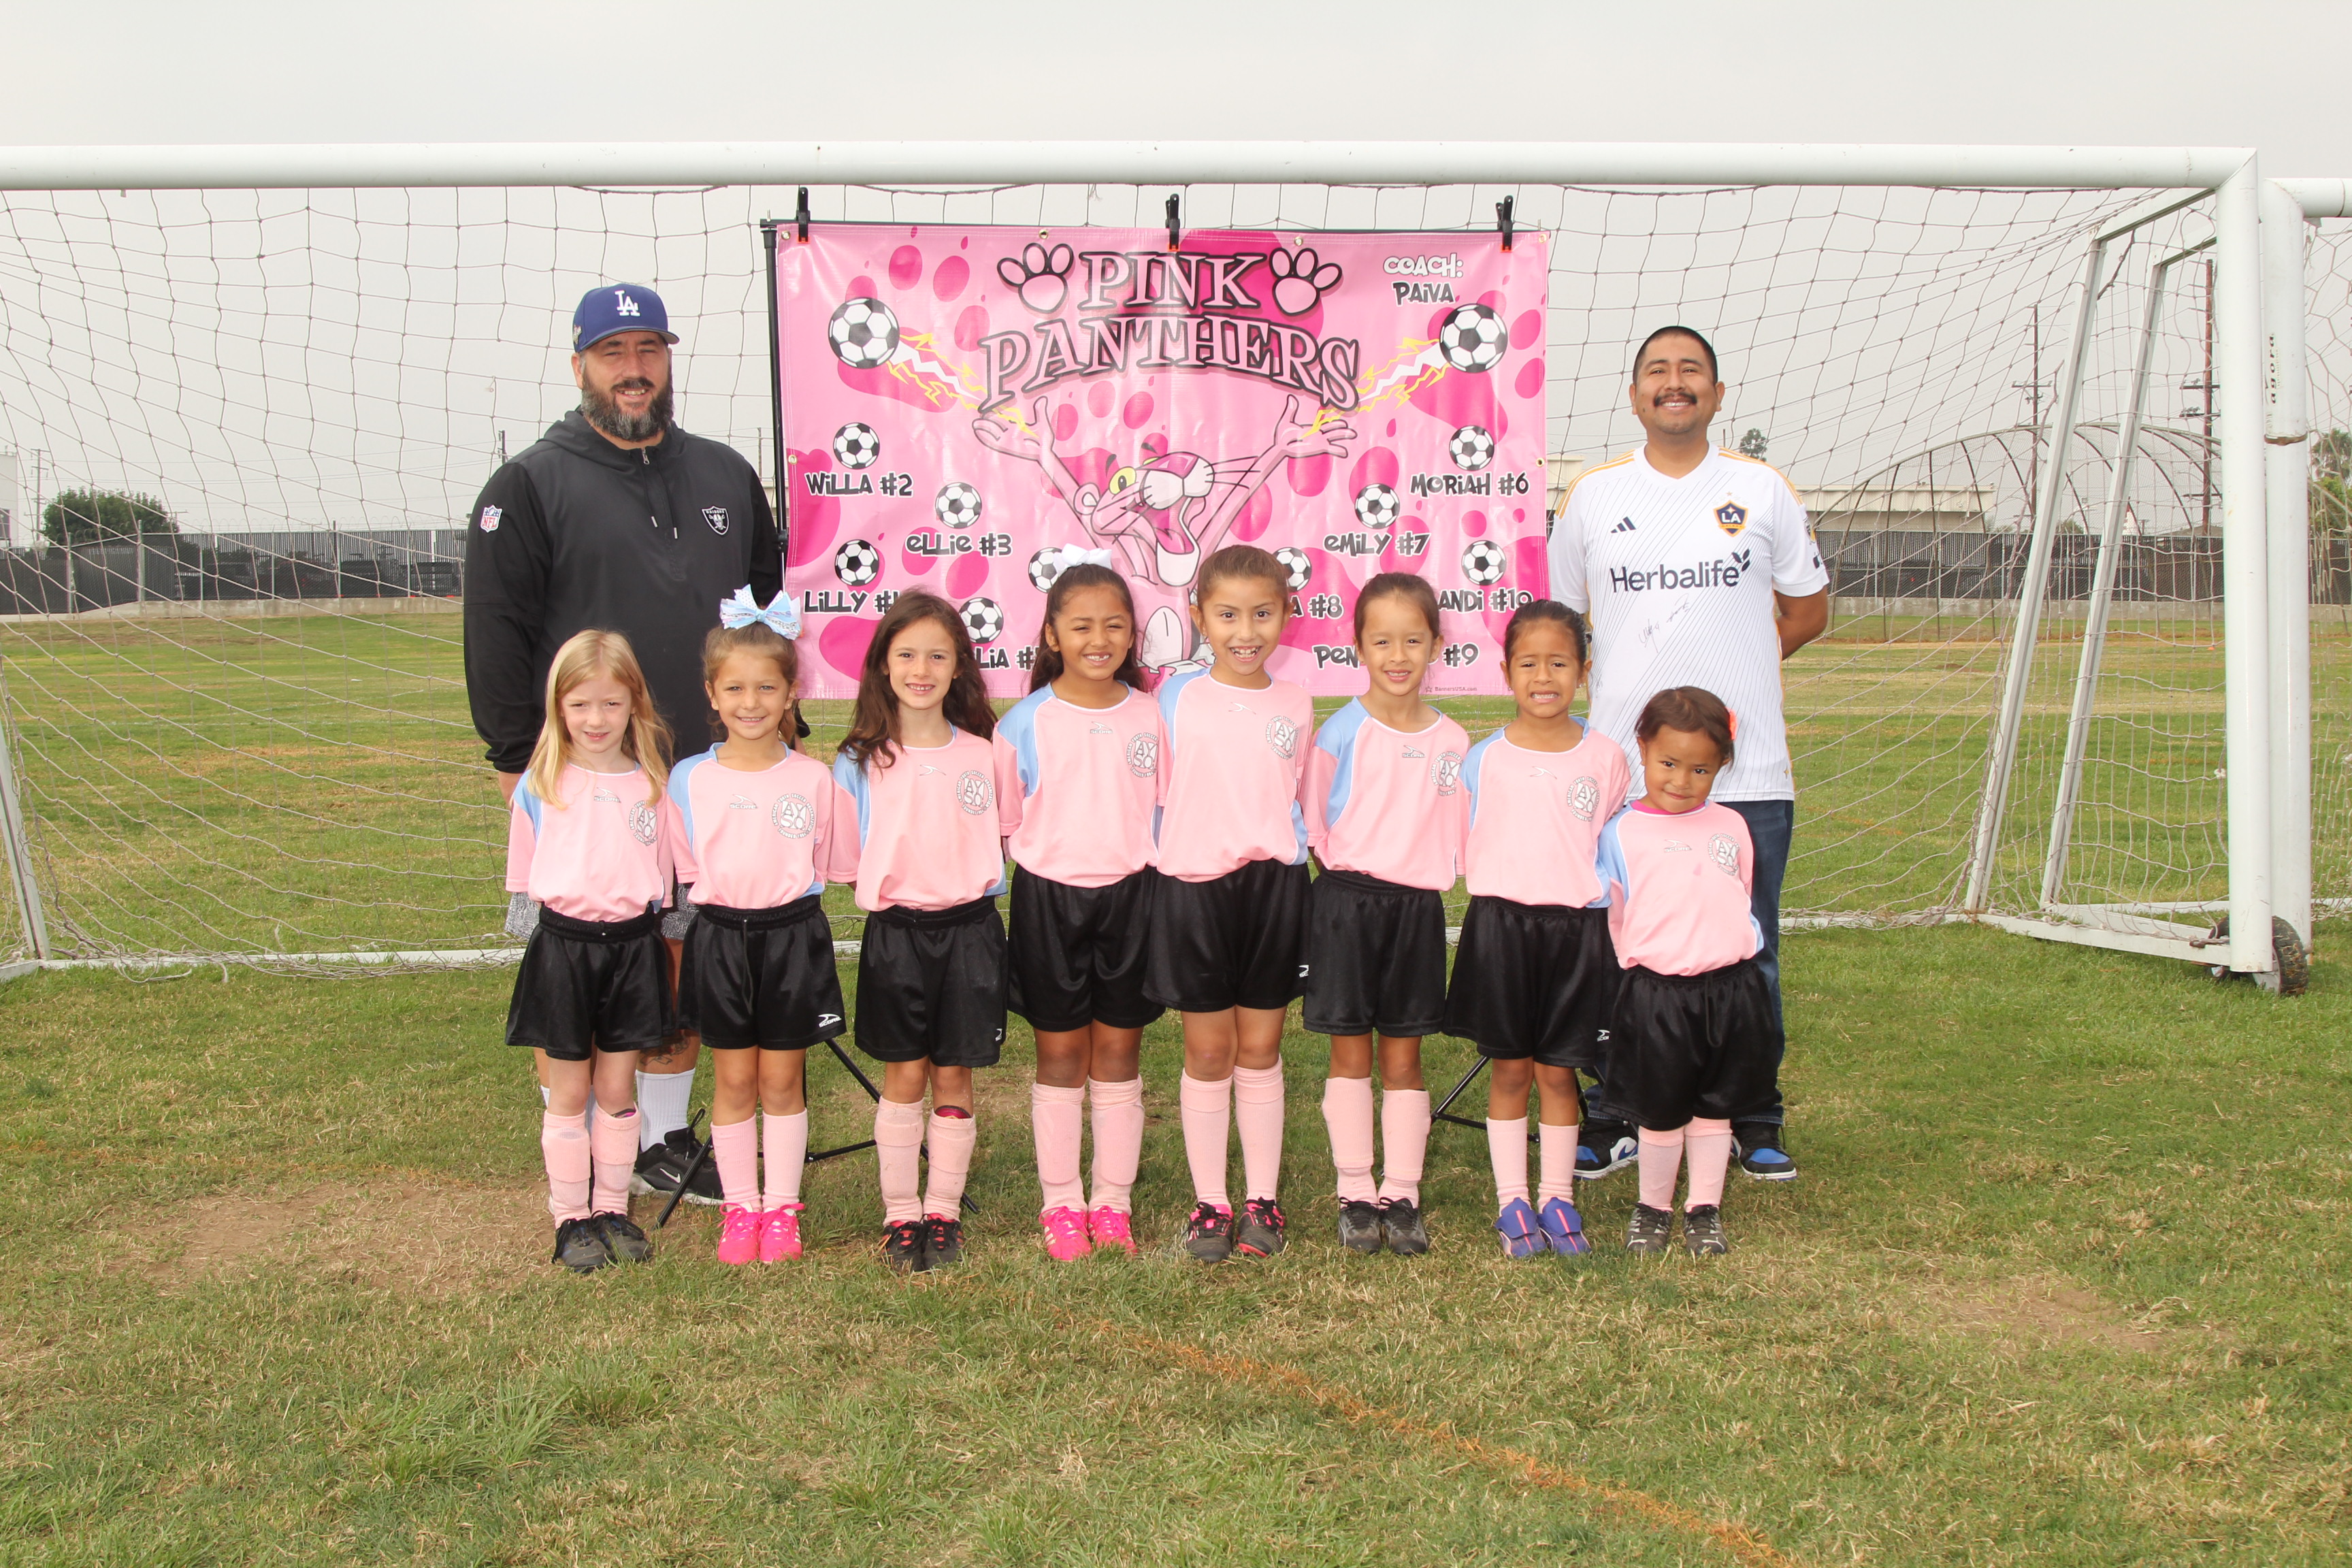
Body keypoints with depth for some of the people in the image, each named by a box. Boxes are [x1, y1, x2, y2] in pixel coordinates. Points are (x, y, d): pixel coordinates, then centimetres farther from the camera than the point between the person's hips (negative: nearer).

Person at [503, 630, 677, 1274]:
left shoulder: (652, 785, 1)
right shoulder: (539, 785, -4)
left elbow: (663, 877, 9)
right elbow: (526, 877, 5)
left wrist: (639, 911, -1)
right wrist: (573, 906, -2)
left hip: (633, 946, 1)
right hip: (564, 947, -1)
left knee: (618, 1087, 10)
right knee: (569, 1092, 7)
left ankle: (613, 1209, 22)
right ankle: (572, 1218, 18)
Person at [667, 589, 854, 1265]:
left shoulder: (814, 778, -3)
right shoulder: (690, 779, -1)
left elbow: (838, 866, 4)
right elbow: (681, 870, 5)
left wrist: (788, 896, -6)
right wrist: (723, 898, -5)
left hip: (794, 937, -1)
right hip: (719, 938, 1)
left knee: (782, 1080, 8)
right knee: (733, 1081, 8)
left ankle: (782, 1208, 20)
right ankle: (739, 1208, 21)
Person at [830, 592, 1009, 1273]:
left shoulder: (983, 754, 4)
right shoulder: (860, 762, 1)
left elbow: (1001, 842, 11)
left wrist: (981, 891, 1)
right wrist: (876, 891, -7)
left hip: (969, 928, 1)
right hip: (895, 930, -1)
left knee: (953, 1075, 5)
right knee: (904, 1075, 3)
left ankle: (944, 1212, 16)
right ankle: (900, 1214, 13)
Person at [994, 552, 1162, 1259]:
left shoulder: (1149, 717, 1)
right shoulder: (1025, 722, -4)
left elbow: (1165, 813, 10)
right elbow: (1001, 819, 2)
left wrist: (1146, 864, 4)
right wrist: (1055, 855, -5)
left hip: (1129, 896, 1)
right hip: (1049, 899, -1)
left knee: (1119, 1053, 8)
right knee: (1061, 1055, 7)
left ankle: (1113, 1201, 20)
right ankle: (1061, 1204, 18)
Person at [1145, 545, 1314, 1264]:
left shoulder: (1295, 705, 6)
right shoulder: (1176, 698, 0)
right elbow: (1152, 792, 6)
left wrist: (1287, 849, 3)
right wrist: (1167, 855, 0)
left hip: (1273, 887, 1)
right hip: (1194, 887, -1)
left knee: (1261, 1049, 8)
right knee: (1208, 1050, 5)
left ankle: (1262, 1198, 18)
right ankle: (1209, 1202, 16)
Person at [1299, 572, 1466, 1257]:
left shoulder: (1451, 741, 4)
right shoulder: (1341, 732, -6)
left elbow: (1455, 836, 12)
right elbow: (1313, 827, -1)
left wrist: (1430, 871, 1)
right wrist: (1353, 869, -7)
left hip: (1419, 907, 2)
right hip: (1347, 903, -2)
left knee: (1404, 1057, 8)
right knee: (1350, 1052, 4)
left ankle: (1402, 1195, 16)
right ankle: (1356, 1195, 13)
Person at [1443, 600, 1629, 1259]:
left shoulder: (1604, 757, 1)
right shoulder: (1484, 758, -1)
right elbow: (1461, 846, 7)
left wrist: (1589, 892, 1)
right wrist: (1502, 886, -2)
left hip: (1578, 929, 0)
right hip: (1502, 925, 0)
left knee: (1558, 1071, 6)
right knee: (1509, 1069, 5)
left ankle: (1558, 1198, 19)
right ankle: (1512, 1202, 16)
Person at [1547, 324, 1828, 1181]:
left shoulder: (1763, 490, 6)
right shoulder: (1592, 496, 7)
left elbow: (1809, 609, 16)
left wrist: (1731, 664, 4)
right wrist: (1635, 681, 5)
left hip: (1748, 772, 0)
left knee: (1747, 953, 5)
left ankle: (1755, 1124, 18)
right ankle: (1608, 1122, 16)